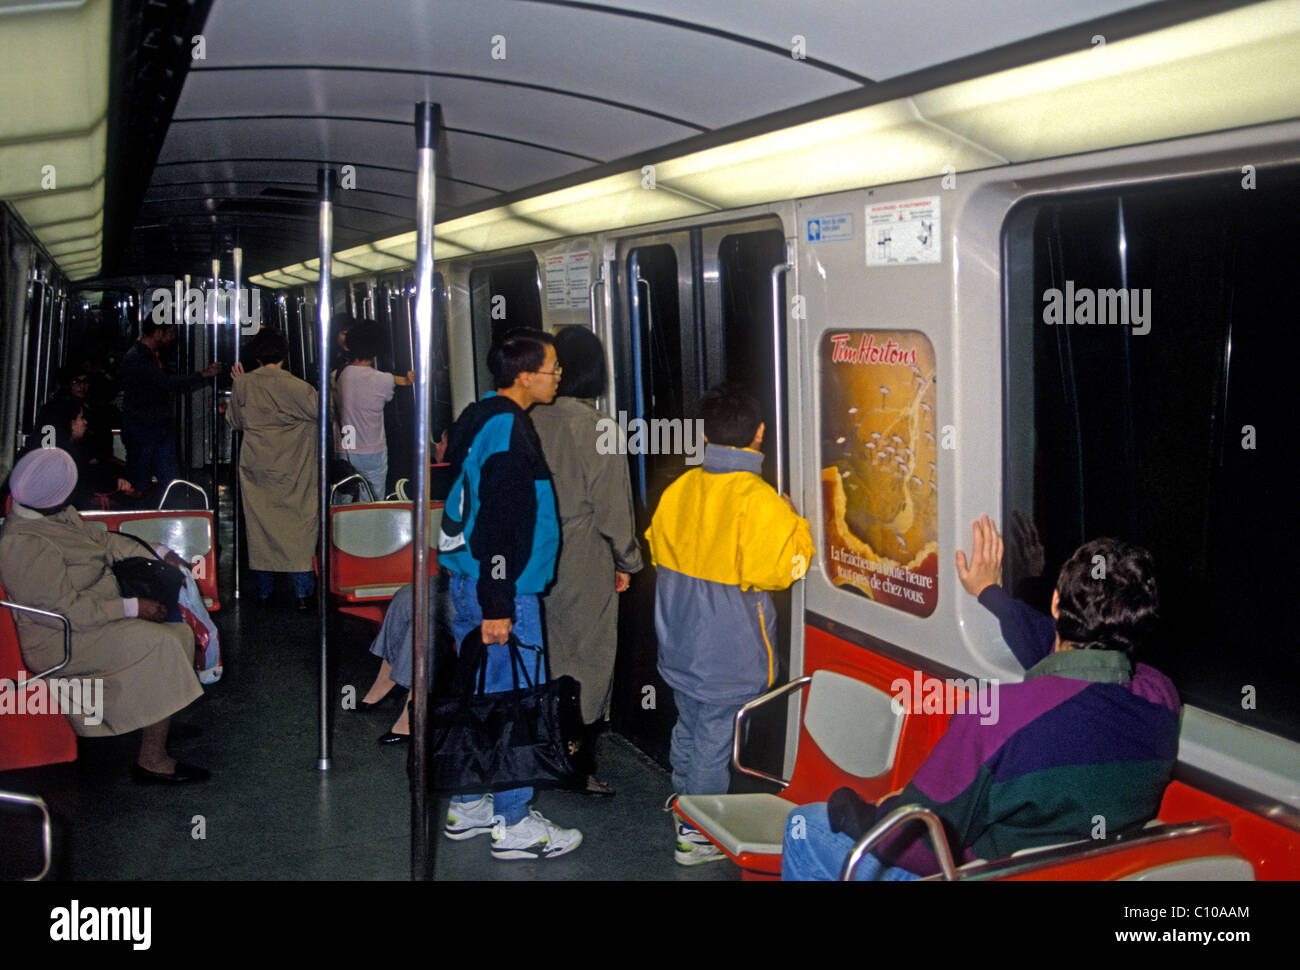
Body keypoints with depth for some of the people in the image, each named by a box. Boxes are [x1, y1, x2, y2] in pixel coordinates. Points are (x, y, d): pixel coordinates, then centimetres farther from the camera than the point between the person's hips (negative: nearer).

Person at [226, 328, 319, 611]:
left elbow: (235, 422, 12)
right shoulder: (298, 387, -12)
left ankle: (264, 590, 18)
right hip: (293, 471, -2)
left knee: (259, 525, 11)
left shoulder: (244, 385, -3)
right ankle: (302, 593, 4)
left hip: (256, 469, 2)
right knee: (300, 524, 4)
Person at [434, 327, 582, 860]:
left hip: (467, 582, 10)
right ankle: (513, 825, 8)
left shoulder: (482, 416, 13)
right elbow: (496, 523, -23)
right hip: (498, 589, -10)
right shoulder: (506, 428, -19)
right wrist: (497, 606, -21)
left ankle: (468, 807, 29)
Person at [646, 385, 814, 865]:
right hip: (729, 650, -6)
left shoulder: (679, 488, -2)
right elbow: (779, 569, -18)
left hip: (680, 642, 6)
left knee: (688, 726, 23)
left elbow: (659, 550, 12)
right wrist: (795, 525, -4)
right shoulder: (758, 501, -21)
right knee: (715, 736, 6)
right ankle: (697, 835, 17)